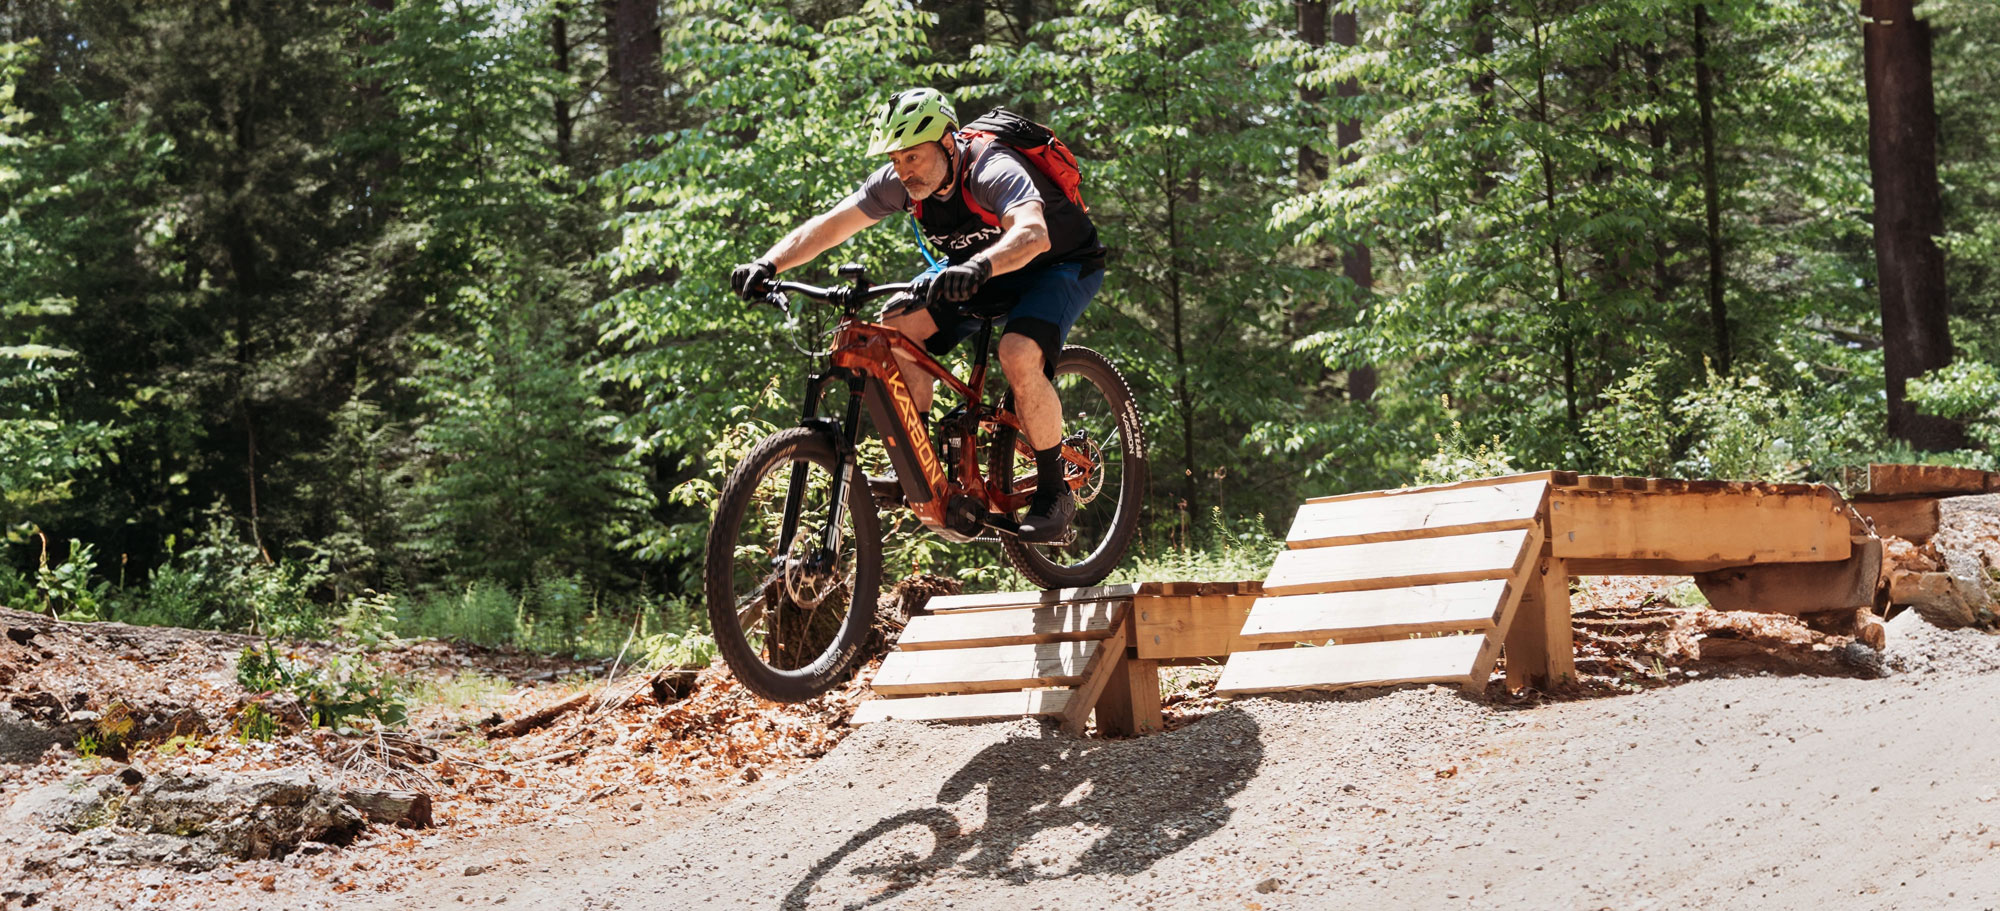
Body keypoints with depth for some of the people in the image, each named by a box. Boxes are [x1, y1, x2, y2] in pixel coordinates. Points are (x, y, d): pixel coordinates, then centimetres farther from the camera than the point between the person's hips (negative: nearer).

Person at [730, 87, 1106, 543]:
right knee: (895, 326, -15)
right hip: (978, 266, 7)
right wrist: (767, 264, -32)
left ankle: (1053, 492, -15)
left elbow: (1033, 234, -53)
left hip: (1060, 264, -7)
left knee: (1019, 355, -34)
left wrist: (977, 267, -72)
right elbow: (829, 225, -17)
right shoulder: (901, 180, -16)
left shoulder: (994, 171, -34)